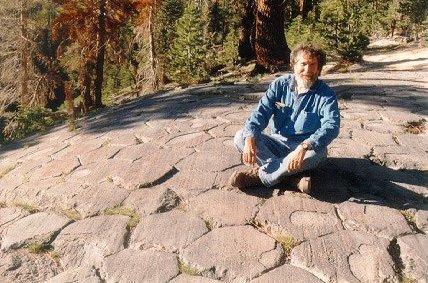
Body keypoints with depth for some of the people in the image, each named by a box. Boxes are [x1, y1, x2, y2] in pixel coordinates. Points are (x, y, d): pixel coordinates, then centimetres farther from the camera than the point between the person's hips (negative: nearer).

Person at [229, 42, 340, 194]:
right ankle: (293, 177, -31)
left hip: (305, 148, -2)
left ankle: (259, 174, -25)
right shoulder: (280, 85, -2)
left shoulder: (326, 95, -11)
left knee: (318, 152, -37)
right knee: (240, 137, -20)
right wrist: (249, 139, -29)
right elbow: (261, 112, -9)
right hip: (277, 143, 3)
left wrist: (304, 147, -44)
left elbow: (331, 125, -27)